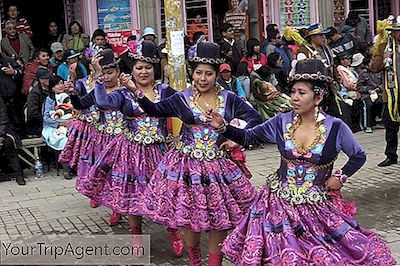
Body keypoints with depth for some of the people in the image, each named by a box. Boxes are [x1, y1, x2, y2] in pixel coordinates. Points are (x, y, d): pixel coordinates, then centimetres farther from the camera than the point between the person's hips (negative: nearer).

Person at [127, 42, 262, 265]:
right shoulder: (182, 99, 0)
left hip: (220, 165, 1)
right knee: (189, 216, 9)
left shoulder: (229, 99, 0)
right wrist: (136, 91, -21)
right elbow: (155, 110, -7)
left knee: (220, 216, 7)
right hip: (188, 165, 0)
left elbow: (255, 118, 4)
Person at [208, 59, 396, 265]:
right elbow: (248, 137, 2)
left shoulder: (335, 128, -9)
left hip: (318, 205, -1)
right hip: (280, 202, 1)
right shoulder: (282, 122, -4)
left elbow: (358, 156, 5)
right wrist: (222, 127, -11)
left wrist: (340, 177, -6)